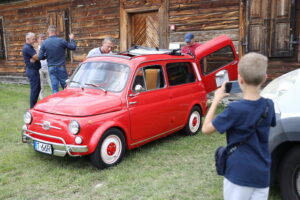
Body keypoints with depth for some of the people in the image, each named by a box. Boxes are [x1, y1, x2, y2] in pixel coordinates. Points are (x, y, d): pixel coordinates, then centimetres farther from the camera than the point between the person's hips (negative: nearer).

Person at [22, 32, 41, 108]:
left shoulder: (30, 47, 17)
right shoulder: (27, 48, -16)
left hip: (34, 71, 10)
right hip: (32, 71, -10)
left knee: (37, 88, 15)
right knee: (34, 89, -7)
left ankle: (34, 105, 24)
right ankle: (32, 107, -1)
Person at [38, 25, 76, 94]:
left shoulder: (44, 43, -1)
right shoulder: (61, 41, -9)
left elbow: (40, 57, -1)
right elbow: (73, 47, 0)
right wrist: (72, 39, 18)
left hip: (51, 68, 3)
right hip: (61, 67, -3)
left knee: (54, 88, 5)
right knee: (66, 88, 6)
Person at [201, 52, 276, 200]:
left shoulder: (235, 109, -21)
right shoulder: (269, 105, -3)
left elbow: (206, 129, -12)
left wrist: (216, 100, -7)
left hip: (239, 174, -5)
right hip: (263, 174, 5)